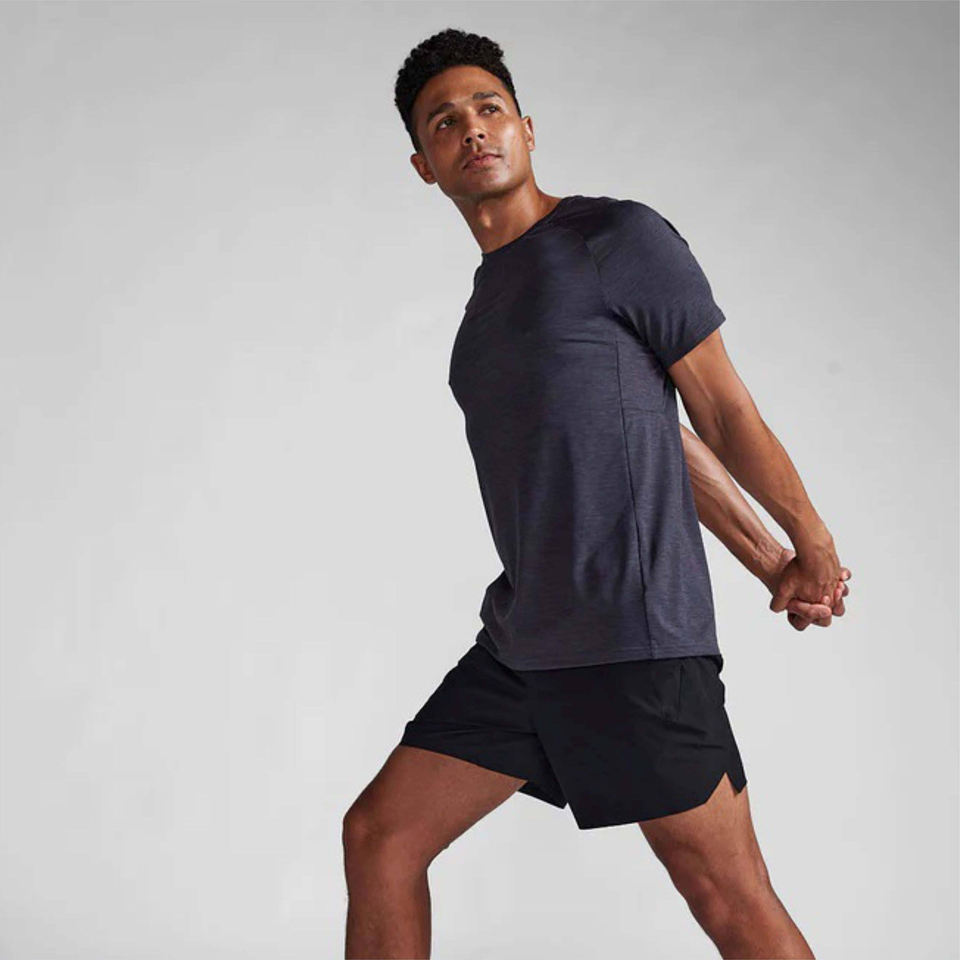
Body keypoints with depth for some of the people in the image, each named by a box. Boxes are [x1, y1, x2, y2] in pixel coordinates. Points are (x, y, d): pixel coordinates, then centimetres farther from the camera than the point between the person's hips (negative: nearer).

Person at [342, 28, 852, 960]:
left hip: (636, 639, -8)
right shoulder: (489, 298, 19)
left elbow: (727, 412, 2)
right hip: (522, 640, 8)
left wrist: (813, 550, 9)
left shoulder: (621, 240, -4)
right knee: (378, 834, 7)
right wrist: (769, 564, 18)